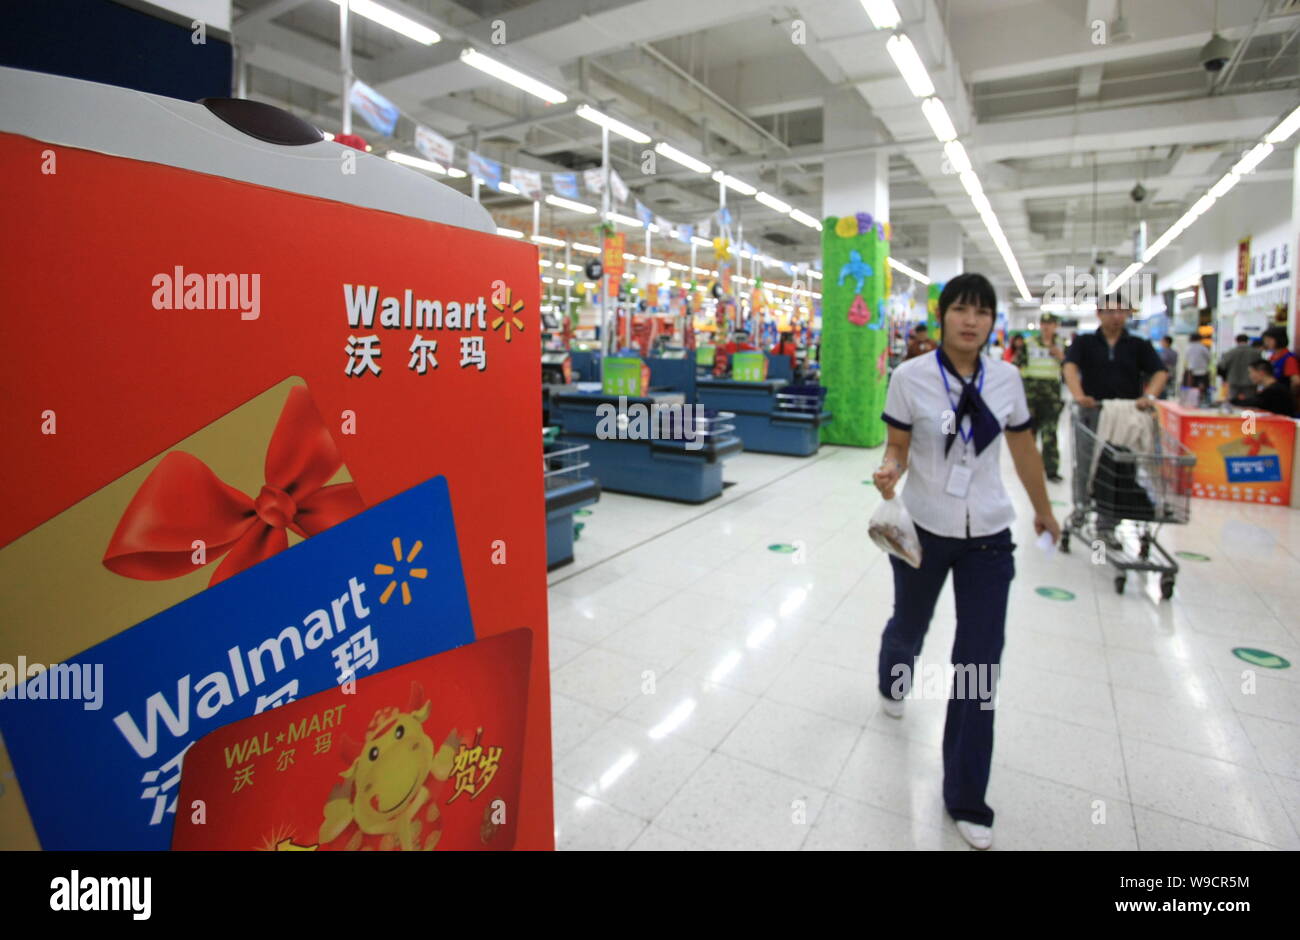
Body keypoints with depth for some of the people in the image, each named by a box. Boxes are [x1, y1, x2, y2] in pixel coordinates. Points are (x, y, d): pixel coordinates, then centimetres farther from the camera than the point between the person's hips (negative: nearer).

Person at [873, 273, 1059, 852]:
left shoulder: (1005, 379, -3)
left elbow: (1023, 447, 10)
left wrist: (1043, 509, 21)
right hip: (922, 528, -1)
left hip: (988, 536, 2)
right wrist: (889, 472, -29)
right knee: (909, 625, 21)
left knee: (980, 665, 2)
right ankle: (892, 682, 61)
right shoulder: (910, 376, -11)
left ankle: (966, 801, 19)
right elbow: (897, 446, -5)